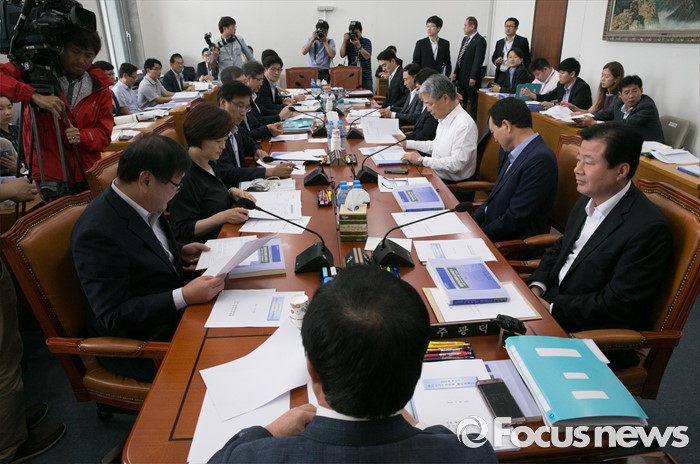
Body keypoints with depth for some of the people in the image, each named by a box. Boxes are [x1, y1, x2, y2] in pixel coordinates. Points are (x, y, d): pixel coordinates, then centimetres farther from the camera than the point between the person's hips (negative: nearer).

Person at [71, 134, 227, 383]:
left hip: (172, 314, 9)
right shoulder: (98, 232, -26)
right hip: (142, 346, -8)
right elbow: (113, 317, -24)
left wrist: (180, 252, 5)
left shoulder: (143, 204, -1)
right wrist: (184, 296, -29)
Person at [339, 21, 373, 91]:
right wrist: (344, 40, -8)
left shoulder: (366, 41, 3)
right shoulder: (348, 42, 8)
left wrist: (359, 46, -21)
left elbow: (367, 56, -11)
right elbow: (342, 55, -5)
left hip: (365, 77, -1)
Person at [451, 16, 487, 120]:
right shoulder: (465, 39, 15)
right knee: (460, 102, 12)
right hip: (461, 77, 8)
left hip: (471, 78, -8)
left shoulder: (480, 40, -10)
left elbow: (478, 60, -16)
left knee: (473, 103, 1)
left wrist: (473, 78, -20)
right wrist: (455, 73, 9)